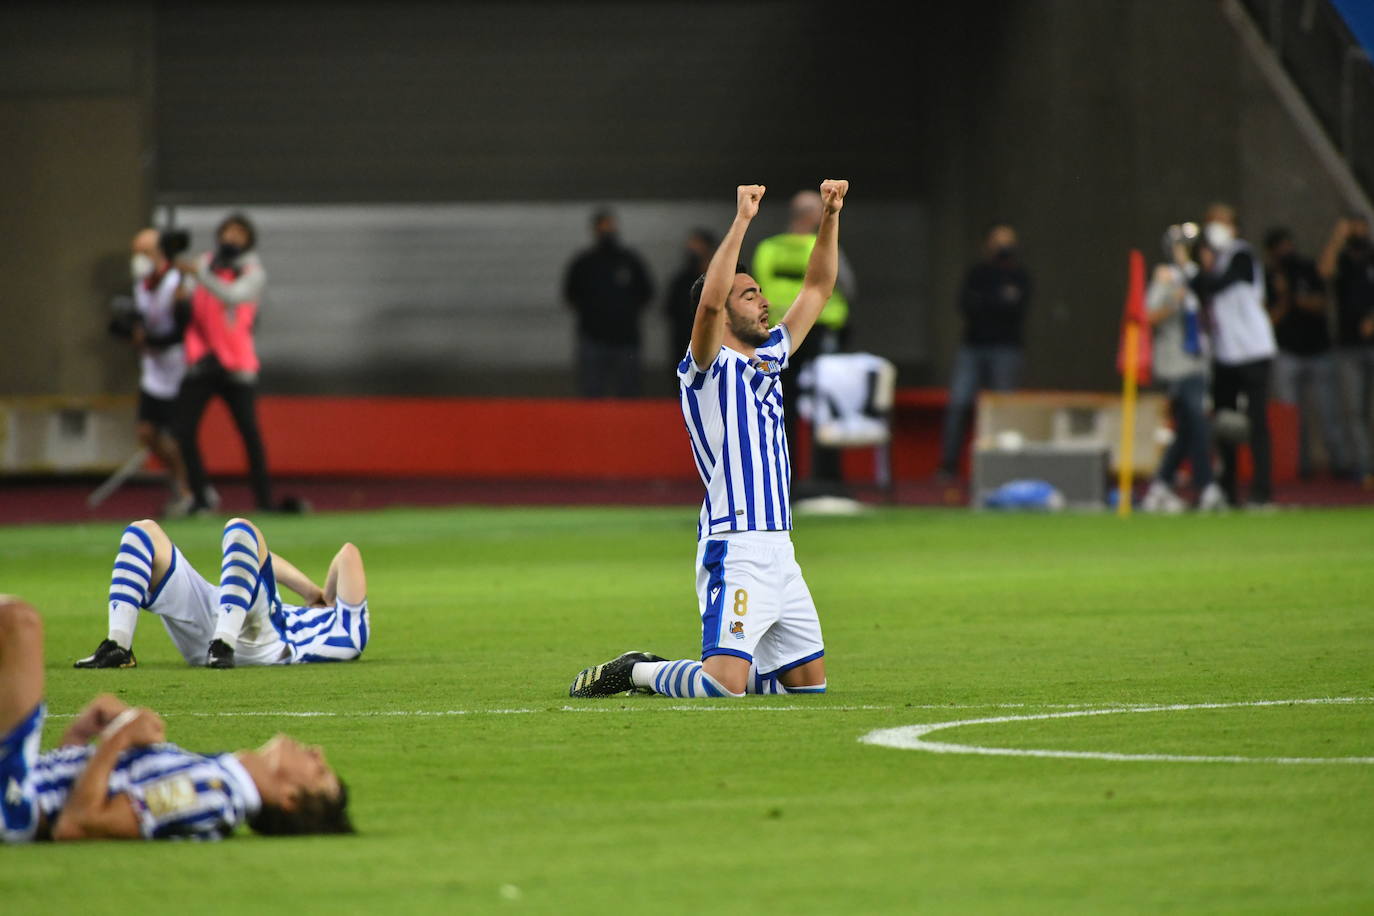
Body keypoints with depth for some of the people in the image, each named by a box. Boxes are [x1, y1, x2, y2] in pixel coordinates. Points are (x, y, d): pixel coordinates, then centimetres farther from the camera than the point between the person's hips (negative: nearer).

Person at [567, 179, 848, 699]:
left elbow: (817, 290, 23)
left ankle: (674, 674, 22)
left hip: (778, 549, 8)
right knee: (724, 686, -22)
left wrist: (830, 217, 12)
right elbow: (709, 300, -24)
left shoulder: (769, 356, 18)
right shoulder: (707, 368, -5)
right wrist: (742, 221, -24)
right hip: (734, 548, -8)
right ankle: (635, 673, 4)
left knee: (809, 682, 10)